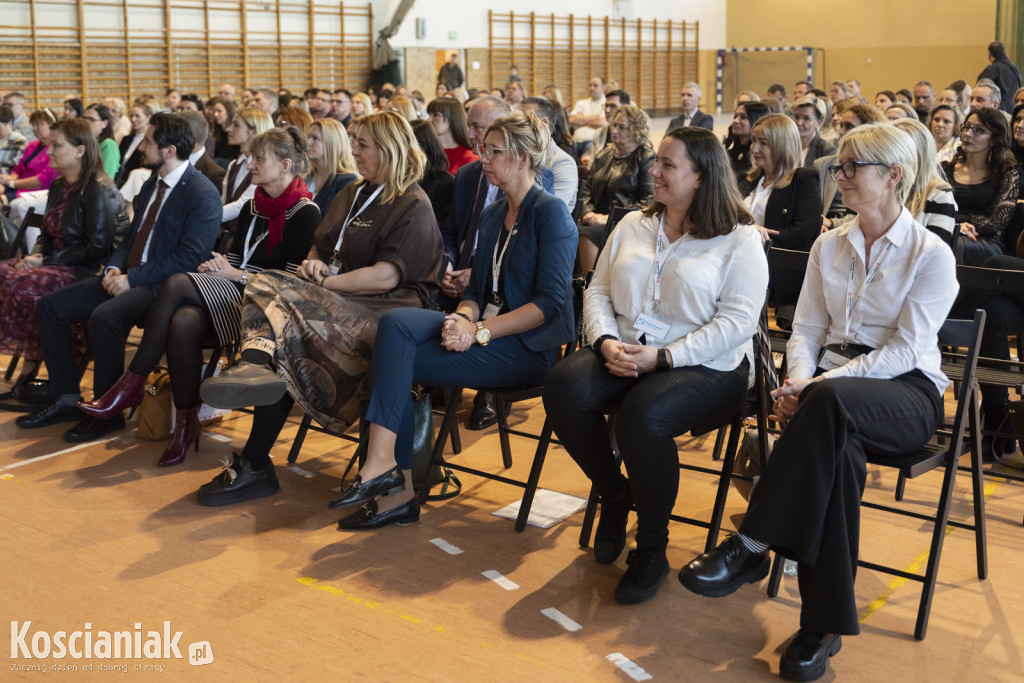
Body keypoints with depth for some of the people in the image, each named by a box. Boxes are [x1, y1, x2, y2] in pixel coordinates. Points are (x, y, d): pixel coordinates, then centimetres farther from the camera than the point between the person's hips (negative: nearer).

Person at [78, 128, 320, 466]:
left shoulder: (305, 212, -6)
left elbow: (293, 281, -12)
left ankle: (130, 385, -13)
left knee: (178, 284, -26)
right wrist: (216, 267, 2)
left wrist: (236, 275, -12)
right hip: (231, 296, 7)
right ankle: (186, 422, -20)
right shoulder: (253, 206, 19)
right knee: (183, 322, -28)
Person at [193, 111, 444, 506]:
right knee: (265, 285, -20)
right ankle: (257, 365, -49)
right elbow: (320, 245, 26)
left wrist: (324, 284, -14)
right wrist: (313, 263, 1)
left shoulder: (413, 206, -4)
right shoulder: (351, 195, 25)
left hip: (384, 311, -8)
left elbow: (385, 277, -16)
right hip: (341, 301, 8)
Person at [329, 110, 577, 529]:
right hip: (485, 333, 7)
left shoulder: (550, 213, -7)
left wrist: (481, 331, -20)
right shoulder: (493, 215, 18)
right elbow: (477, 289, 16)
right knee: (395, 323, -19)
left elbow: (551, 302, -16)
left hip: (529, 348, -7)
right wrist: (463, 318, -8)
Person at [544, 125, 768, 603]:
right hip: (622, 358, 5)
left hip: (705, 367, -5)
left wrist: (662, 357, -18)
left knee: (643, 415, -36)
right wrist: (606, 341, -8)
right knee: (565, 386, -26)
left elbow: (737, 321, -10)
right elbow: (598, 291, 14)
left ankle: (651, 549, -13)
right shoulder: (633, 226, 18)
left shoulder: (739, 240, -1)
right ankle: (613, 495, 0)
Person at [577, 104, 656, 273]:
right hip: (597, 219, 6)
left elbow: (648, 202, -7)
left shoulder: (647, 158, 2)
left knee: (587, 234, -33)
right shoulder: (603, 155, 23)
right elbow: (587, 190, 23)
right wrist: (588, 212, -1)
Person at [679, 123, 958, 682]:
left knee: (830, 403, -40)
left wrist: (819, 385, -21)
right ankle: (824, 623, -35)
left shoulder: (931, 254, 0)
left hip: (905, 391, -3)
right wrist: (798, 380, -10)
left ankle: (750, 546, -35)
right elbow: (807, 329, 14)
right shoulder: (829, 246, 17)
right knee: (835, 448, -36)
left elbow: (907, 349, -10)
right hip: (833, 381, 3)